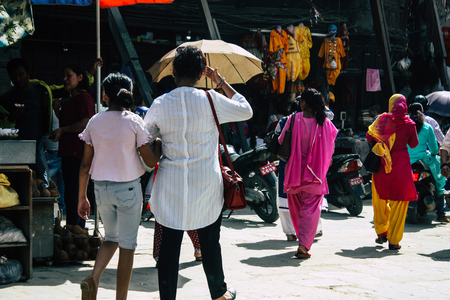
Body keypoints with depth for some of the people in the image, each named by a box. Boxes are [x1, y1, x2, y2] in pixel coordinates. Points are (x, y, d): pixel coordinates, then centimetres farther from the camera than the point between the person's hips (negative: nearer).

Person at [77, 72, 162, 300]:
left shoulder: (94, 122, 0)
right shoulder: (134, 122, -8)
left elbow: (85, 165, 3)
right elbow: (151, 162, -8)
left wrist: (82, 196, 11)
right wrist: (159, 139, 8)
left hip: (101, 188, 3)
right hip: (128, 189, -3)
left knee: (111, 237, 23)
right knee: (127, 245, 8)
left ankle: (93, 279, -1)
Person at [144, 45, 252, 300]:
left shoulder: (160, 104, -3)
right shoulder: (210, 99, -9)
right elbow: (246, 111, 5)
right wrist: (221, 82, 9)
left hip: (170, 186, 1)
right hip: (206, 186, -1)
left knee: (169, 247, 5)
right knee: (210, 244, 15)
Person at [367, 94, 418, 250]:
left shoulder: (382, 119, -3)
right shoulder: (409, 123, -6)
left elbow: (369, 137, 7)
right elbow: (414, 144, 7)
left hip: (381, 165, 2)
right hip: (401, 166, -2)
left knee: (380, 200, 18)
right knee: (399, 202, 4)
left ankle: (381, 233, 24)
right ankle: (393, 240, 4)